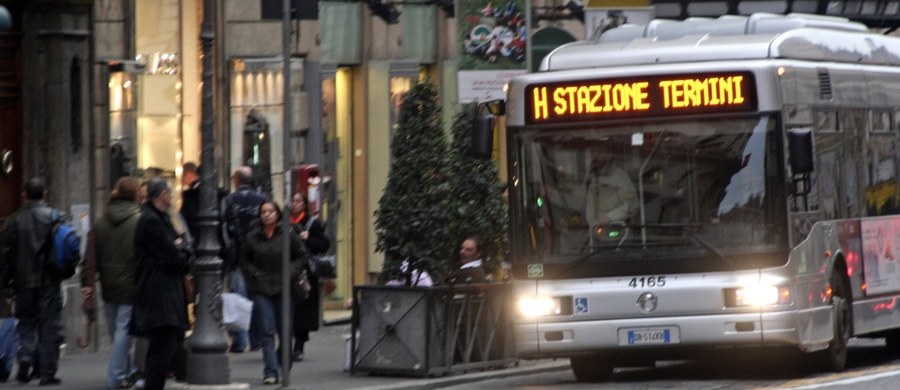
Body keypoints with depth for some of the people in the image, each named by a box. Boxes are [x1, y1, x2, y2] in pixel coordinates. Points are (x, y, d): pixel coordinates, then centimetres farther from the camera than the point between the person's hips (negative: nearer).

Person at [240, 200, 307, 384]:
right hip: (261, 290, 0)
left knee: (285, 331, 6)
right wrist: (255, 274, -4)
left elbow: (301, 257, 9)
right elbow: (244, 261, 11)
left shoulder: (288, 236, 1)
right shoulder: (252, 238, 3)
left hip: (283, 288, 0)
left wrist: (291, 273, -5)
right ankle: (271, 371, -6)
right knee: (267, 332, -5)